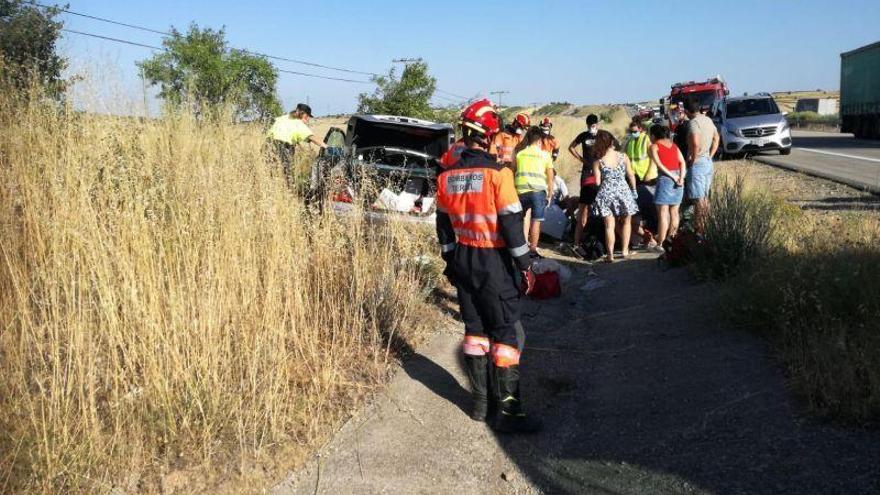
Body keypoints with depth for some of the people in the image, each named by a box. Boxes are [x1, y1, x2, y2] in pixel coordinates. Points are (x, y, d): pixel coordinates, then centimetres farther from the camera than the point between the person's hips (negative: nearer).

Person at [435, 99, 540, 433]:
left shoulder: (446, 177, 2)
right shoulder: (498, 173, -16)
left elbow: (444, 224, 10)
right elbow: (511, 223, -15)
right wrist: (525, 265, -7)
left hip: (463, 260, 6)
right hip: (495, 262, -6)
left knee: (474, 329, 15)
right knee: (507, 333, 2)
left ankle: (481, 402, 22)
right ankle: (507, 410, 5)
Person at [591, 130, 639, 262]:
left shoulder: (598, 161, -7)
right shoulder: (623, 156, -3)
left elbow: (597, 182, -6)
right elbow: (631, 175, 2)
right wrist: (634, 190, 14)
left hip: (606, 193, -1)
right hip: (623, 191, 1)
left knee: (609, 225, 5)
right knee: (625, 222, 19)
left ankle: (610, 255, 2)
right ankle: (624, 250, 21)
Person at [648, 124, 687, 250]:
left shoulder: (654, 146, 2)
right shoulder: (673, 144, 17)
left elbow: (659, 165, -11)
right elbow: (683, 162, 5)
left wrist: (673, 177, -12)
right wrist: (681, 177, -4)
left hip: (665, 178, -6)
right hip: (678, 176, 6)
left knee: (663, 213, -5)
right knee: (674, 212, 13)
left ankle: (660, 244, -4)